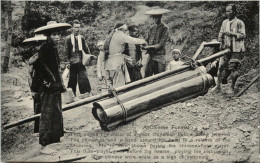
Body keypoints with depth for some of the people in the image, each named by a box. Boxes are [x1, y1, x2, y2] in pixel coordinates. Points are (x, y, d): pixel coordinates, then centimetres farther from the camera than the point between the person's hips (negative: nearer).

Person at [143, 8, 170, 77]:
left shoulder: (165, 28, -3)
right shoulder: (152, 28, 14)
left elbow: (160, 44, -11)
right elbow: (146, 40, 14)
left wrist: (149, 47, -20)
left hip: (159, 58, -5)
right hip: (150, 56, 5)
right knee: (147, 77, 2)